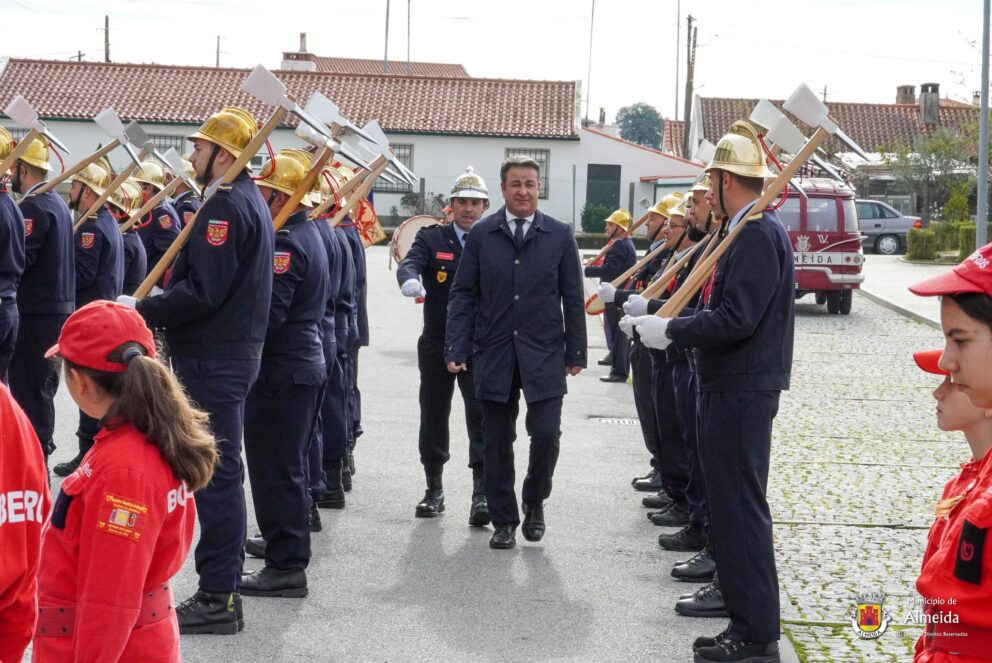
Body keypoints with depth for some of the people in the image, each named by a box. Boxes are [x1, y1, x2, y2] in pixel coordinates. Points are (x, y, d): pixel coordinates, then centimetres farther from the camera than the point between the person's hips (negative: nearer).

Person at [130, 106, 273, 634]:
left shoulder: (226, 204, -17)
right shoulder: (249, 200, 15)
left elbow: (201, 292, -24)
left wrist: (142, 313, -18)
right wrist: (155, 309, 10)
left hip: (213, 358, -11)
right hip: (233, 350, 11)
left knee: (216, 474, -7)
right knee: (221, 471, 17)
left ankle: (218, 599, -3)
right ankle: (223, 584, 26)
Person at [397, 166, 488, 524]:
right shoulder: (431, 238, 3)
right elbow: (409, 262, -15)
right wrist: (410, 280, -38)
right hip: (436, 345, 2)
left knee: (481, 417, -10)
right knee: (433, 417, 10)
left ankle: (482, 494, -12)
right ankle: (434, 489, 23)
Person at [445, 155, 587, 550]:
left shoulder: (560, 235, 3)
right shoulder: (481, 235, 3)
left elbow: (573, 299, 5)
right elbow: (463, 295, 3)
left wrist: (576, 352, 1)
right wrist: (457, 348, -5)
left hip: (544, 354, -1)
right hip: (494, 353, 1)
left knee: (546, 434, -8)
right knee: (497, 442, 6)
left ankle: (534, 501, 18)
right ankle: (503, 520, 18)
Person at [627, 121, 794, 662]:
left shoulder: (757, 233, -18)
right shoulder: (750, 231, 14)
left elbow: (736, 319, -25)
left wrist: (671, 331, -15)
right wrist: (661, 320, 8)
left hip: (740, 392, -11)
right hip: (731, 388, 11)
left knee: (740, 509, -5)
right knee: (733, 506, 15)